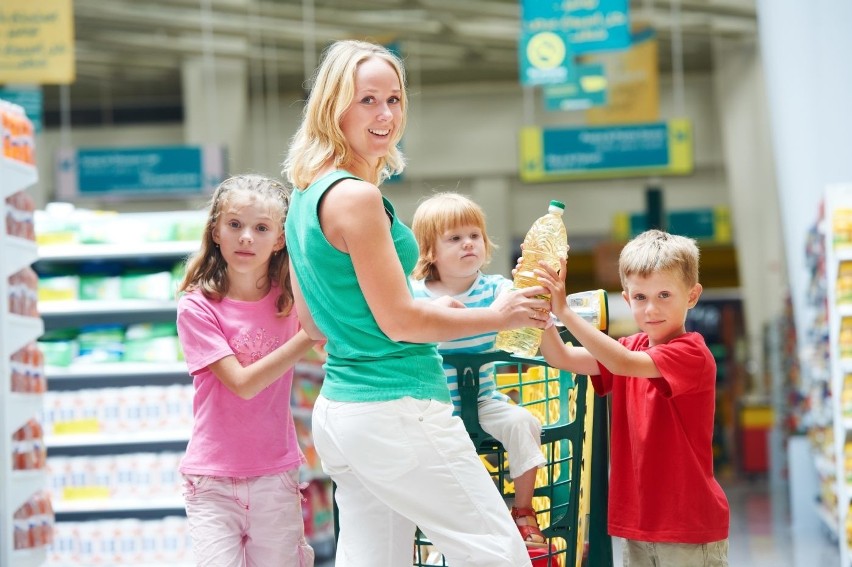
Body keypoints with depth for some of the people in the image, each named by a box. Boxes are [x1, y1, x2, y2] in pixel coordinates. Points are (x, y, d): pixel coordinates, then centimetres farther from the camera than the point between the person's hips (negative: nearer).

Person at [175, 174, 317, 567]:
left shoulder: (291, 300, 4)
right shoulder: (197, 307, -8)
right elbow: (243, 383, -15)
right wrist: (311, 334, -18)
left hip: (276, 478, 3)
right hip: (213, 482, -3)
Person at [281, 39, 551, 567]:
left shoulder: (306, 195, 12)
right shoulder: (356, 196, -16)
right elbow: (398, 323, -15)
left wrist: (427, 309, 23)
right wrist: (498, 316, -3)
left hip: (337, 409, 9)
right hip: (394, 413, -9)